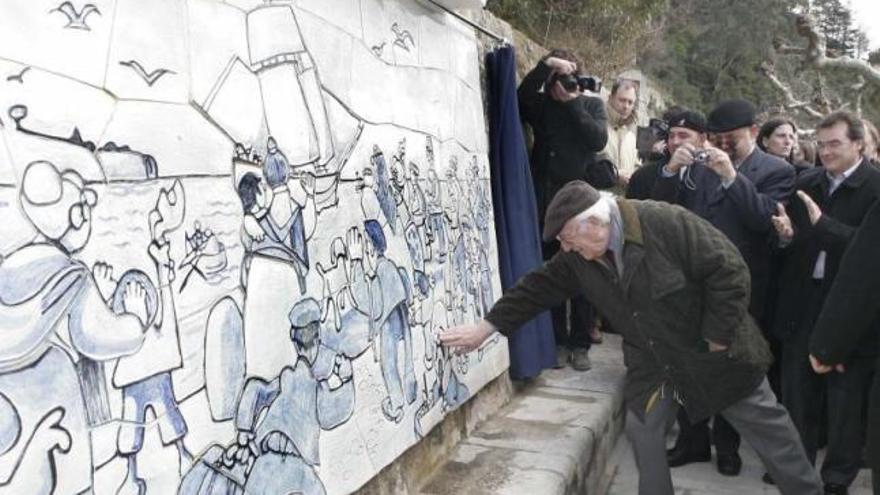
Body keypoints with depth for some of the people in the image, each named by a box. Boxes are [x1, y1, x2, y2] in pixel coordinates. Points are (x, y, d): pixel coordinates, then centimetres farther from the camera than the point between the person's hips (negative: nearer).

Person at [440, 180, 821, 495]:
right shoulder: (578, 257, -10)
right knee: (642, 429, 7)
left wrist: (718, 336, -20)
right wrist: (488, 326, -1)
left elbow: (728, 270, -25)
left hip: (711, 351, -5)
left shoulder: (667, 223, -29)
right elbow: (539, 287, 0)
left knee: (764, 424, 12)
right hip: (652, 361, 5)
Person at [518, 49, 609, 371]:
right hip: (546, 203, 1)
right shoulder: (540, 104, 10)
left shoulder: (592, 105, 11)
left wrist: (573, 102, -6)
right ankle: (558, 342, 14)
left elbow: (599, 140, -6)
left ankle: (580, 344, 12)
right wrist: (545, 65, -16)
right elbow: (519, 98, -12)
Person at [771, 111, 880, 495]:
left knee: (845, 397, 9)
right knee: (797, 390, 16)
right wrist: (786, 234, -13)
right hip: (803, 301, 5)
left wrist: (823, 224, -27)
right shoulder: (805, 183, 6)